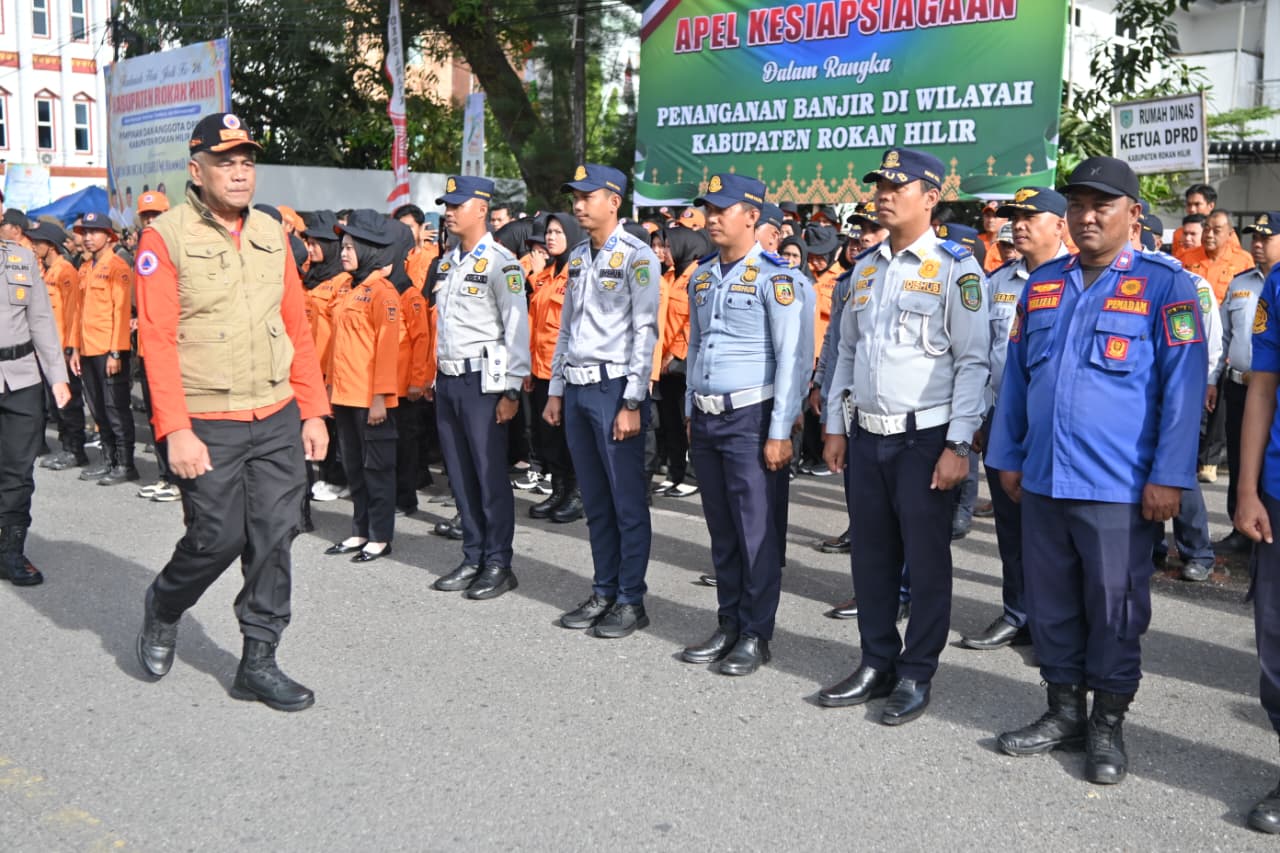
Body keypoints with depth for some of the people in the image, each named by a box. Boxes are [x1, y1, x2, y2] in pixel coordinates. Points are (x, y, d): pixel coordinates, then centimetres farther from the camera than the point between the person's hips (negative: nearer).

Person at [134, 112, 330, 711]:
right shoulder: (166, 237, -6)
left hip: (277, 418, 5)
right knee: (217, 538, 1)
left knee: (274, 537, 4)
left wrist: (312, 410, 7)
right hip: (207, 425, -4)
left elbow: (296, 326, 11)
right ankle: (162, 609, 33)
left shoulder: (271, 234, 9)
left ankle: (259, 662, 18)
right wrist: (176, 430, -17)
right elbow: (157, 340, -11)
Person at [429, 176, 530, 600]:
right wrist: (435, 377, 16)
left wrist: (510, 390, -16)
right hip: (448, 380, 8)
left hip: (482, 381, -8)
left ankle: (498, 565, 6)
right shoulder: (447, 264, 14)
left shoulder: (500, 263, -9)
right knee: (460, 476, 10)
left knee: (490, 475, -3)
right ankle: (473, 559, 20)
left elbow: (516, 329, -13)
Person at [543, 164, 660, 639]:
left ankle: (631, 600, 10)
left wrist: (632, 402, -16)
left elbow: (644, 332, -12)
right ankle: (603, 592, 23)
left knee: (627, 501, 1)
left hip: (614, 388, -7)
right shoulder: (578, 257, 14)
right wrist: (556, 390, 16)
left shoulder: (635, 256, -8)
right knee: (595, 501, 13)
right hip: (577, 388, 8)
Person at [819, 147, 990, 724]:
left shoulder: (955, 268, -8)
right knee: (870, 555, 12)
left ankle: (916, 676, 15)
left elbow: (973, 362, -11)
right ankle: (877, 664, 25)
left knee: (925, 559, 3)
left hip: (924, 438, -6)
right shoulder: (866, 266, 12)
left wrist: (958, 445, -16)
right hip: (867, 435, 6)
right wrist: (836, 427, 14)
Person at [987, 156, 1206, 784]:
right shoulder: (1043, 284, 11)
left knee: (1114, 608, 6)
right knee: (1051, 603, 13)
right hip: (1042, 481, 5)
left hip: (1119, 488, -5)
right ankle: (1064, 712, 29)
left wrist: (1168, 476, -12)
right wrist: (1007, 457, 13)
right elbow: (1016, 376, 15)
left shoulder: (1164, 285, -4)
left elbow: (1182, 385, -8)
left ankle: (1108, 725, 22)